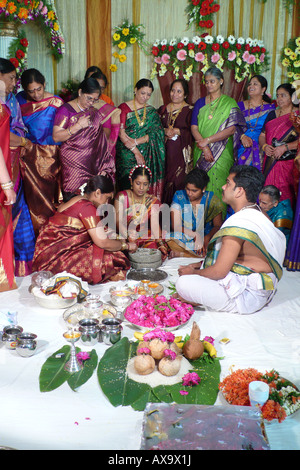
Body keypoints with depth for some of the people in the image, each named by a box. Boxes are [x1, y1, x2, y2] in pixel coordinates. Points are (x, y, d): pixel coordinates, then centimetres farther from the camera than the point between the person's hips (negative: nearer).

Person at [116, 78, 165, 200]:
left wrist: (136, 142, -15)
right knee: (127, 185, -7)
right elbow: (121, 133, -7)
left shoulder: (152, 112, 13)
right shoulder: (124, 108, 2)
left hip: (146, 157, 3)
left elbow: (155, 134, 1)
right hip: (127, 156, -2)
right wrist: (136, 152, -13)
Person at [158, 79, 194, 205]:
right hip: (165, 151, 4)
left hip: (181, 152, -3)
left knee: (179, 182, -6)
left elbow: (193, 133, -3)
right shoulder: (162, 109, 15)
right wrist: (165, 131, -7)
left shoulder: (189, 110, 2)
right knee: (164, 180, 1)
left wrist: (178, 131, -13)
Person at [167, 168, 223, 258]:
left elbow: (218, 225, 1)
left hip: (206, 240, 1)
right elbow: (175, 225, -6)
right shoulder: (179, 196, -1)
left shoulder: (212, 199, 0)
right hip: (182, 239, 0)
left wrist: (206, 238, -20)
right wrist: (195, 235, -21)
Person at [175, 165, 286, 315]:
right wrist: (200, 264, 12)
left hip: (247, 296, -10)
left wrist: (193, 272, -4)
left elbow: (219, 272, -22)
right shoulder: (257, 215, 6)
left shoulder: (237, 224, -26)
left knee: (183, 283, -17)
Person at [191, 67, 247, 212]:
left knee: (218, 186, -5)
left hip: (222, 154, -3)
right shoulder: (200, 103, 12)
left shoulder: (230, 103, 3)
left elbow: (231, 129, -8)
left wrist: (207, 140, -15)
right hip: (201, 153, 3)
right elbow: (194, 127, 3)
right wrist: (205, 148, -13)